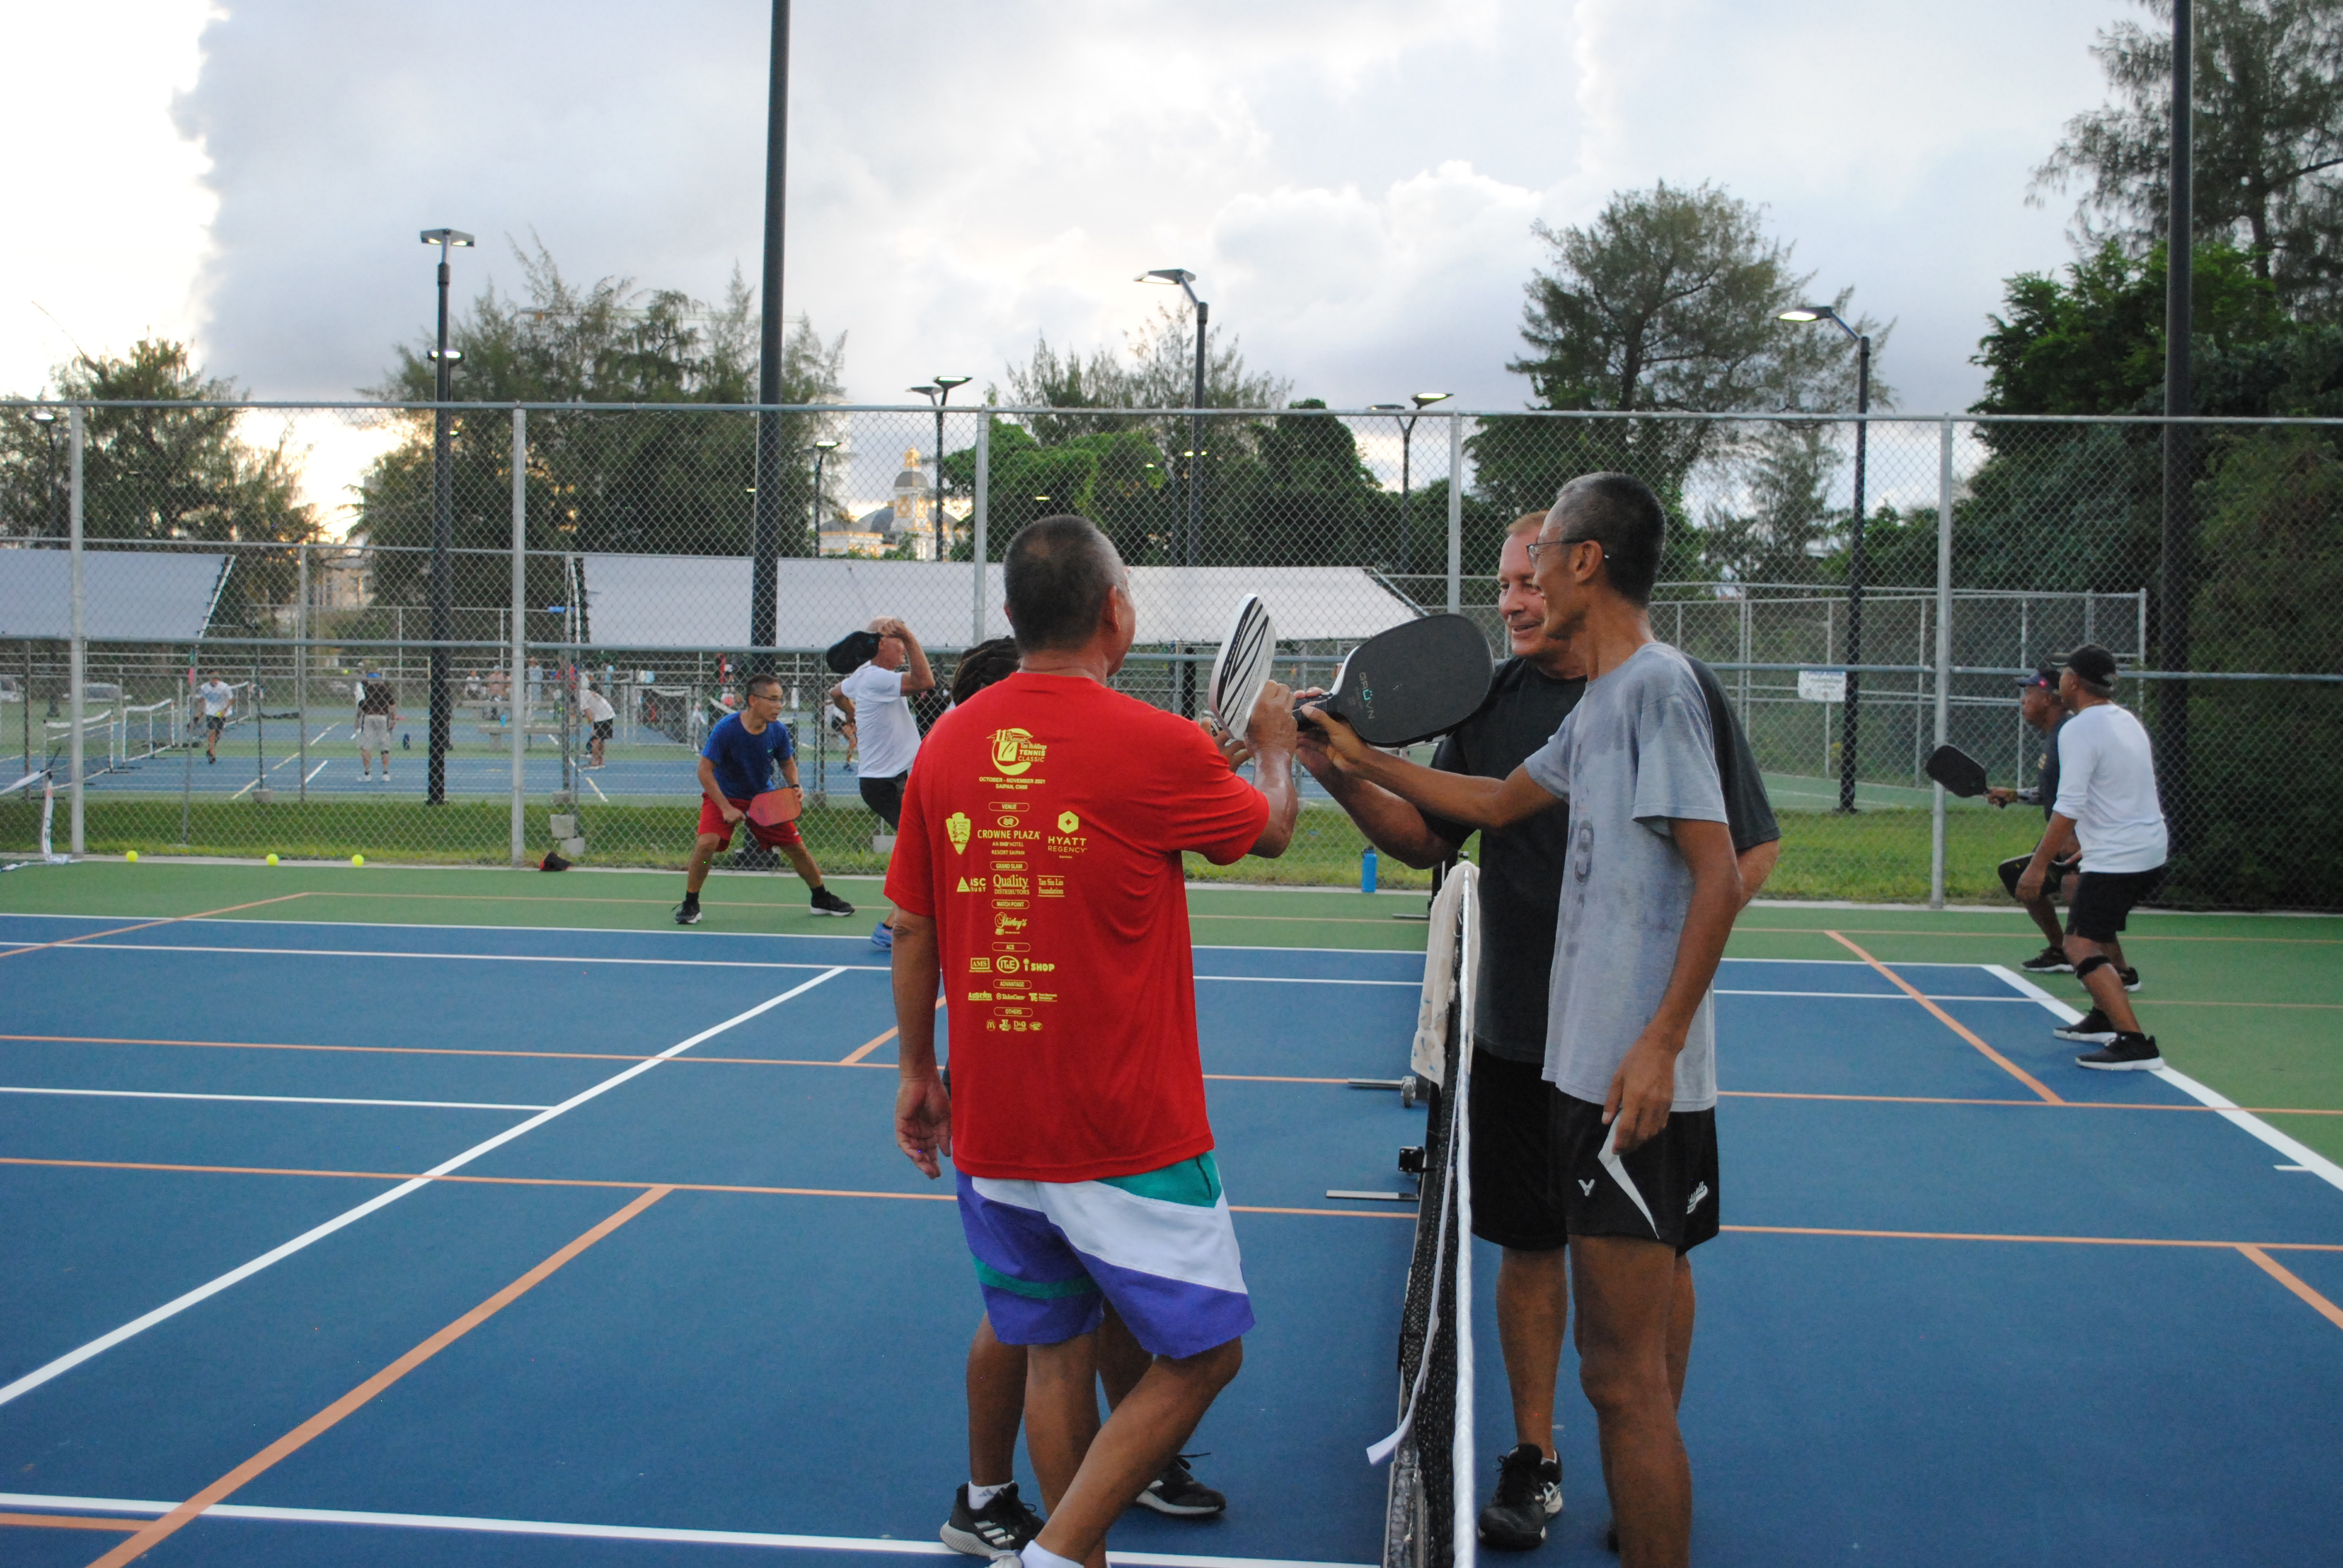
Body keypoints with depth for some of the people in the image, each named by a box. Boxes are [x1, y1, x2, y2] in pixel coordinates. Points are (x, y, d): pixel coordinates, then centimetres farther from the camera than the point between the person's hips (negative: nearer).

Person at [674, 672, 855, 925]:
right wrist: (726, 808, -25)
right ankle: (690, 904, -8)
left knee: (796, 845, 4)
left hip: (763, 798, 4)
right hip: (724, 797, -4)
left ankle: (822, 899, 26)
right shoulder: (726, 729, -26)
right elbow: (705, 770, -20)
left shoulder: (778, 731, -13)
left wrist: (794, 786, -14)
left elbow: (788, 762, 7)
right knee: (708, 842, -26)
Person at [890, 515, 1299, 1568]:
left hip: (991, 1128, 6)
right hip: (1127, 1139, -6)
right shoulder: (1152, 744, -13)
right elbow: (1272, 829, 7)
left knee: (1055, 1353, 16)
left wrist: (918, 1068, 20)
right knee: (1202, 1352, 6)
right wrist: (1276, 743, 27)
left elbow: (912, 928, 8)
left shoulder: (946, 743, 1)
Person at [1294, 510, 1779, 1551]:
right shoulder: (1492, 699, 4)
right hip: (1518, 1031, 3)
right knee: (1528, 1243, 9)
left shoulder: (1678, 689, -7)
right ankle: (1534, 1459, 23)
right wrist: (1345, 778, -8)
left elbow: (1753, 850, -3)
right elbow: (1430, 840, 9)